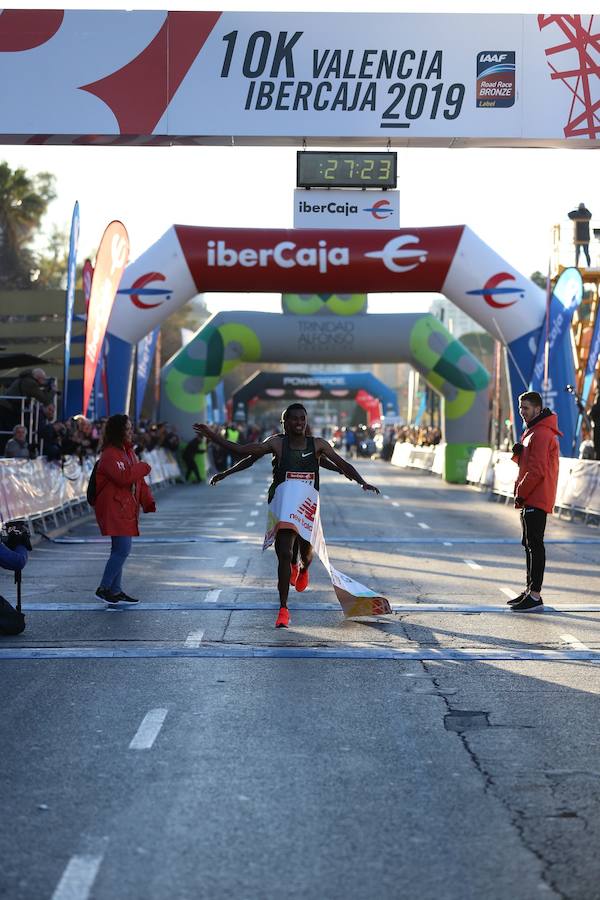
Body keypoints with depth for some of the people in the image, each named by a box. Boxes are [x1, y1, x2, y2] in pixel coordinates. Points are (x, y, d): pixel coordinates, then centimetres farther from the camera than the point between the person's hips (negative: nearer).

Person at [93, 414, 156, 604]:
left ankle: (115, 590, 18)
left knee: (120, 550, 12)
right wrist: (143, 467, -12)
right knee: (122, 549, -12)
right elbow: (124, 477, -26)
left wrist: (149, 502, 12)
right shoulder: (110, 454, -14)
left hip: (126, 509, 10)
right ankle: (104, 588, -4)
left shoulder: (128, 451, 17)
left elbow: (137, 479, 21)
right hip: (114, 509, -10)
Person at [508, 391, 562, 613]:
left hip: (536, 500, -11)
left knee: (534, 545, -10)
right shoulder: (533, 431, 18)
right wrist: (519, 452, 5)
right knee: (530, 545, 15)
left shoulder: (541, 434, -15)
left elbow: (537, 470, -21)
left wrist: (520, 493, -14)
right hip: (532, 499, 11)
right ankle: (530, 591, 22)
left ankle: (535, 597, -11)